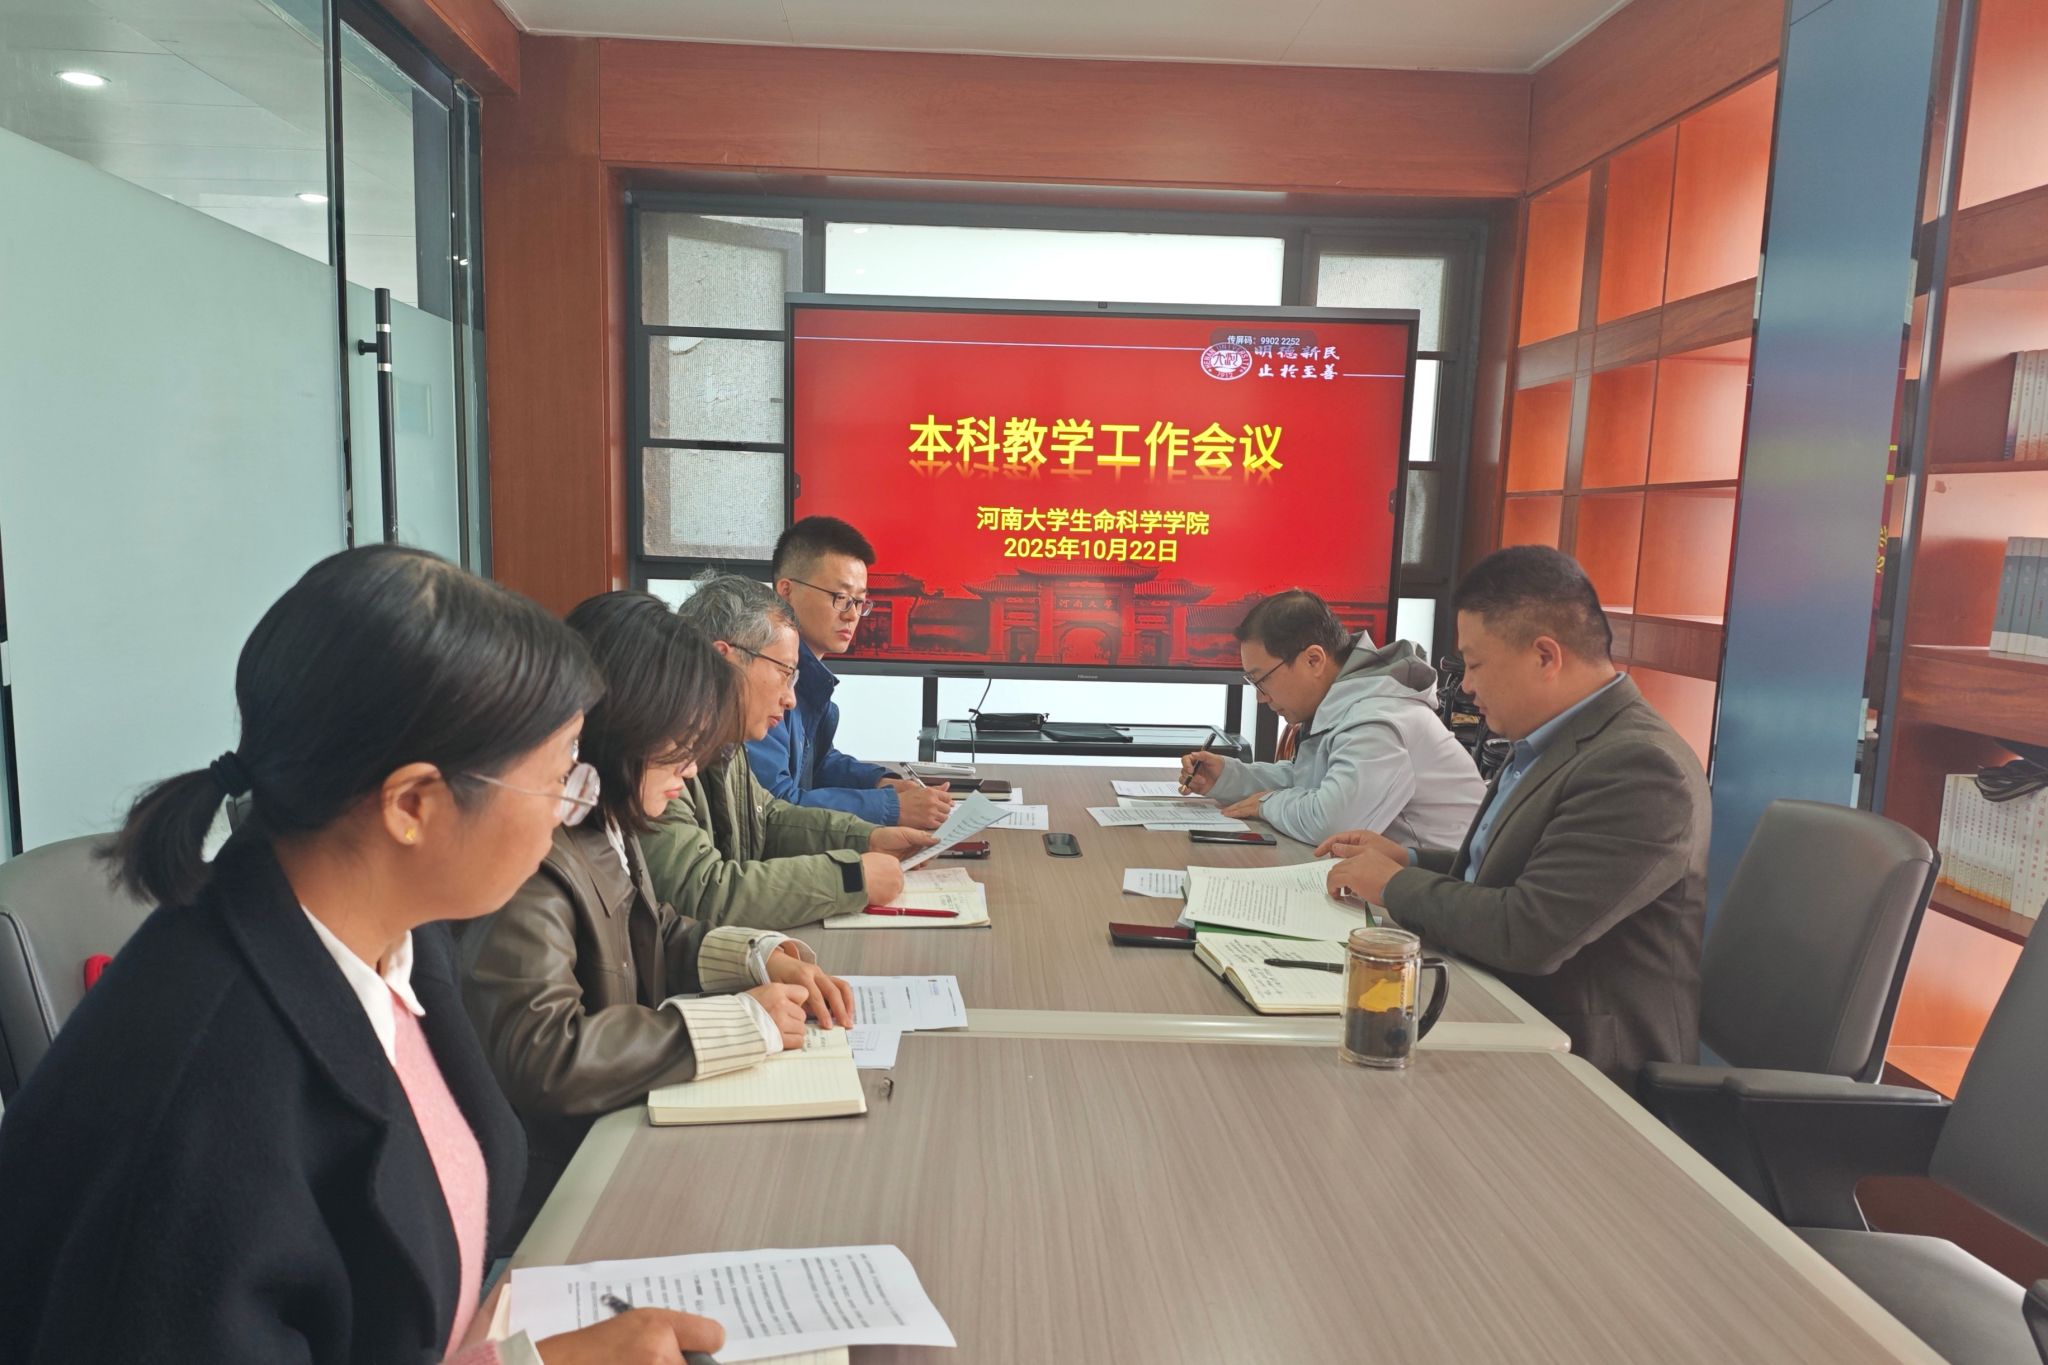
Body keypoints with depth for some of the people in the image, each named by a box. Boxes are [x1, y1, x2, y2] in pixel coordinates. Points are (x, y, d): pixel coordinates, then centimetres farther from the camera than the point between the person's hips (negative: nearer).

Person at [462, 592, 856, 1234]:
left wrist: (766, 958, 0)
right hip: (555, 1179, -8)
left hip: (614, 1131, 8)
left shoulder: (609, 830, 5)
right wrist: (744, 1020, -26)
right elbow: (539, 1054, -33)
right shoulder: (533, 865, -25)